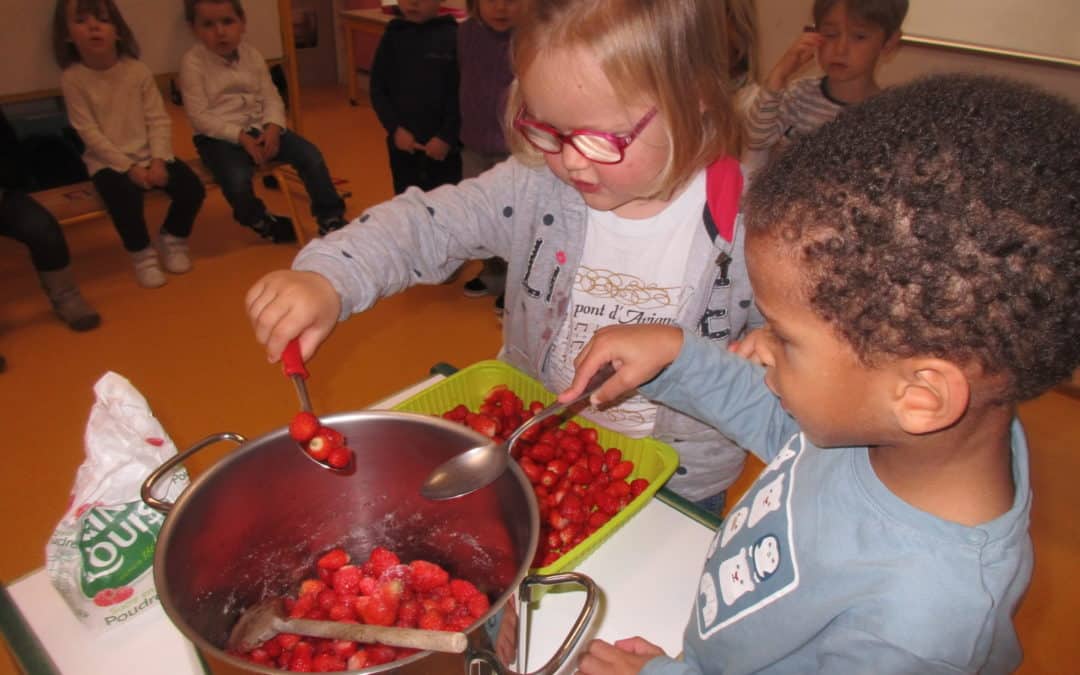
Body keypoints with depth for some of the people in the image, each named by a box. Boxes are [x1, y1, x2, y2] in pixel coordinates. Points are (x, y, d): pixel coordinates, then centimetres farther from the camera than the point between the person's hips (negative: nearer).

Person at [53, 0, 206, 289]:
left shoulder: (138, 70, -2)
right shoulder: (72, 78, -8)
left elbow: (158, 120, -3)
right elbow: (90, 134, -11)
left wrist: (159, 160, -16)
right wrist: (129, 167, -18)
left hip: (149, 154, 3)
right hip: (108, 161, -3)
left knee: (192, 187, -17)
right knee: (125, 198, -31)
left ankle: (173, 239, 11)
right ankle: (142, 254, -4)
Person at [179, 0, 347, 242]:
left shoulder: (252, 55, 4)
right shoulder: (192, 62, -9)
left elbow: (271, 98, 3)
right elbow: (199, 116, -13)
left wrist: (273, 127, -18)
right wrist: (241, 136, -22)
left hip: (260, 127, 5)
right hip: (219, 136, -4)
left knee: (311, 156, -13)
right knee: (237, 179, -32)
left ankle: (330, 218, 1)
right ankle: (261, 221, 1)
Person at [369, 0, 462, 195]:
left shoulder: (453, 36, -6)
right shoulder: (392, 36, 2)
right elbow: (378, 90, 4)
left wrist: (446, 137, -13)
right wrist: (394, 128, -8)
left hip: (445, 146, -2)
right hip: (402, 144, 3)